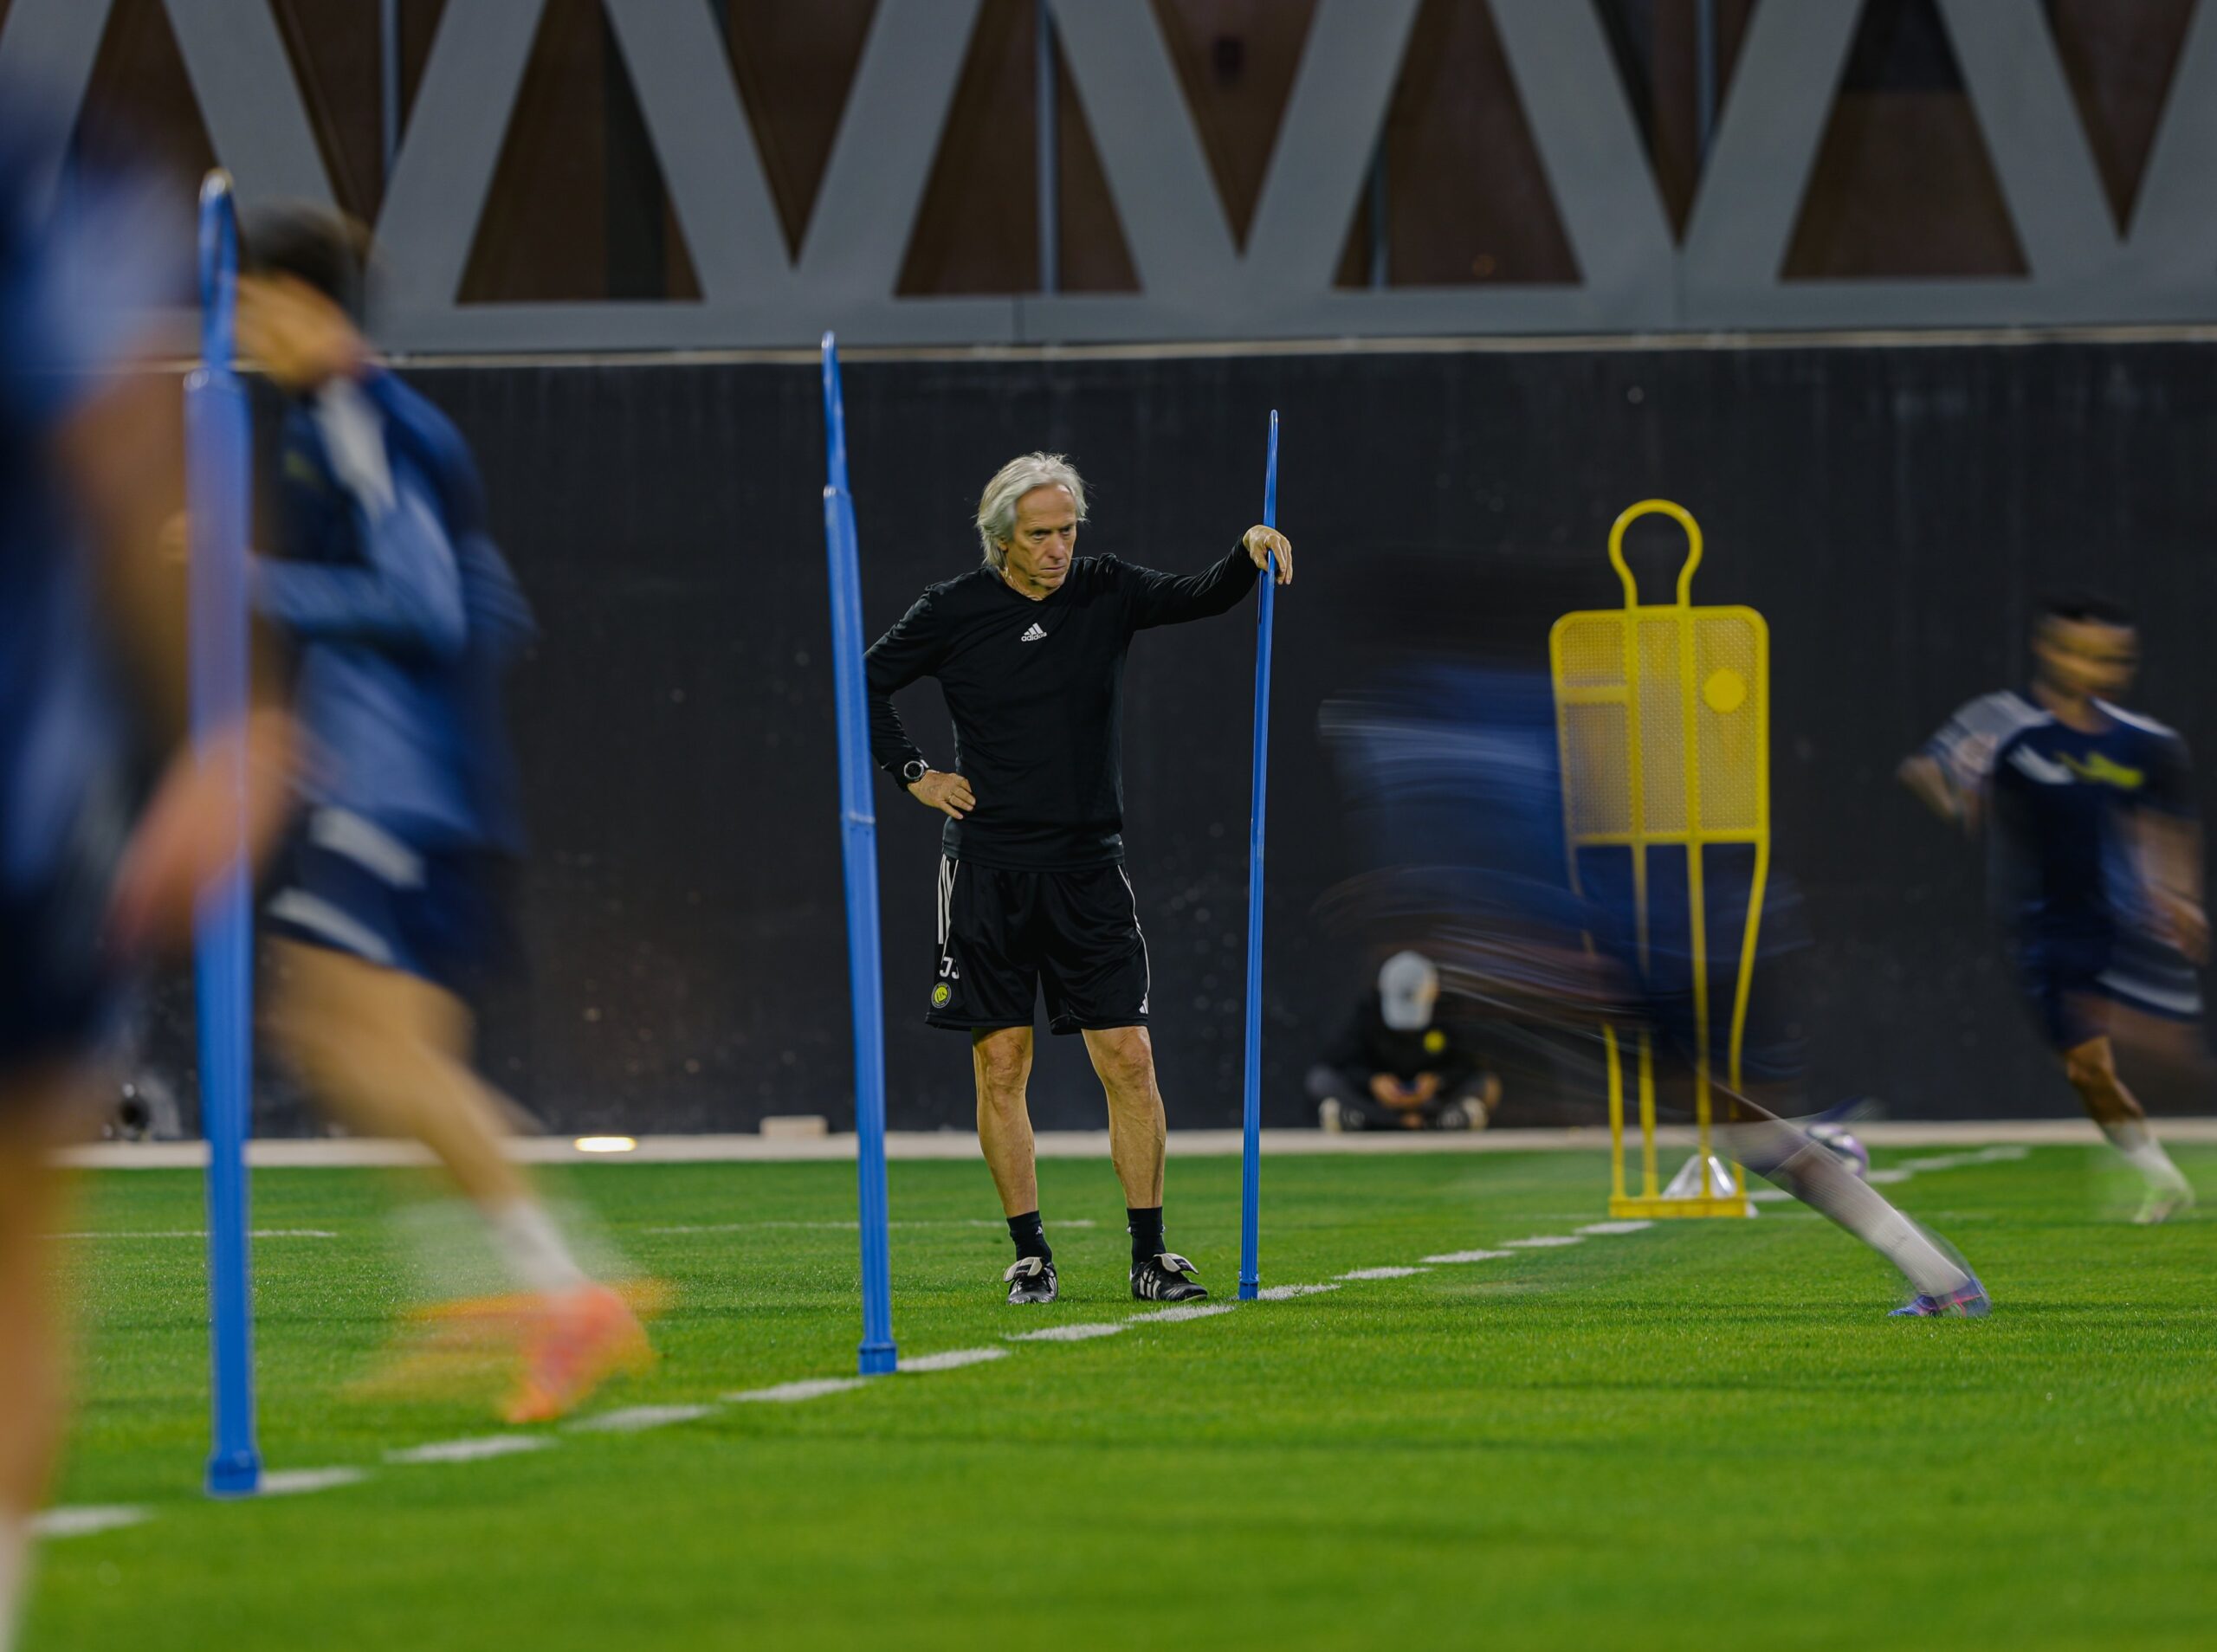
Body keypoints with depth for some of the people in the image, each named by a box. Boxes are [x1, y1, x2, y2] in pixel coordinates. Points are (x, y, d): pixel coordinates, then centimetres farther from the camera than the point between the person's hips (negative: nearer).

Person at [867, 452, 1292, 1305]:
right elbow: (868, 683, 11)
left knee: (1129, 1059, -3)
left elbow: (1199, 597, -7)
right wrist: (913, 774, 3)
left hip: (1087, 867, 1)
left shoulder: (1105, 592, 4)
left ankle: (1150, 1254, 3)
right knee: (1001, 1066, -2)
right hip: (988, 868, -1)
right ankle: (1030, 1255, 7)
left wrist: (1248, 554, -26)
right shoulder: (952, 611, 0)